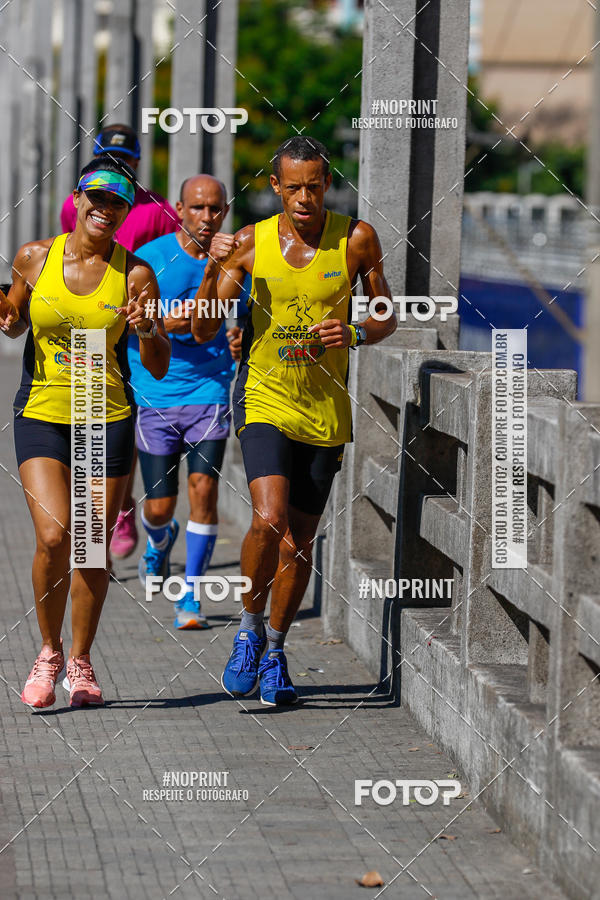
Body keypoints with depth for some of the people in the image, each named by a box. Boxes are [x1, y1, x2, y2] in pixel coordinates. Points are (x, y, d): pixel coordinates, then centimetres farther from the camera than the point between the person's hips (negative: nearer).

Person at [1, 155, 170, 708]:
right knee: (53, 538, -15)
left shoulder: (135, 275, -4)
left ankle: (80, 661, 24)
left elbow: (159, 368, 0)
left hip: (109, 419, 0)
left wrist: (148, 331, -20)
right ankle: (49, 652, 7)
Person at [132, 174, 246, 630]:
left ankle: (191, 597, -4)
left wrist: (239, 344, -10)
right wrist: (165, 325, -20)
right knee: (159, 507, 3)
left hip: (210, 392, 1)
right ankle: (161, 539, 41)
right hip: (154, 396, -1)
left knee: (204, 487, -15)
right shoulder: (150, 258, -6)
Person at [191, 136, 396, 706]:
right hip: (264, 400, -2)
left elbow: (387, 317, 8)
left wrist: (356, 334, -14)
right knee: (269, 520, -21)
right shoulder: (250, 243, -4)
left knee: (300, 537, 9)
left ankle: (275, 650, 27)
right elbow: (203, 331, -3)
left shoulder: (356, 240, -3)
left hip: (325, 411, 2)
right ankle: (249, 628, 2)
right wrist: (214, 270, -20)